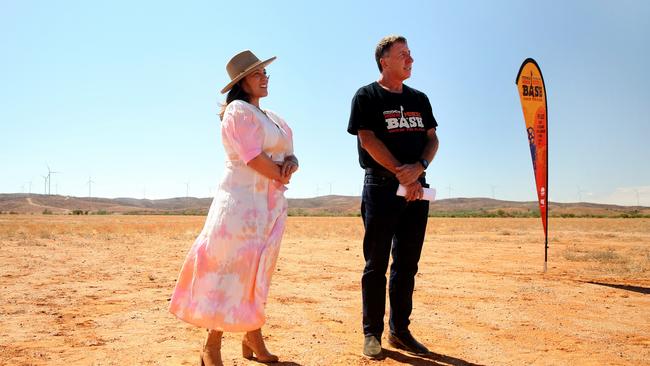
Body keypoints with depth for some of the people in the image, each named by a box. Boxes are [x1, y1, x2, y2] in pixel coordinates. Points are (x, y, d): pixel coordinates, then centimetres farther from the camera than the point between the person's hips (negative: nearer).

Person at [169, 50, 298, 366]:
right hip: (243, 198, -8)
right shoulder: (238, 110, -6)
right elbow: (253, 158, -17)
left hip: (271, 203, 8)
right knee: (230, 269, -7)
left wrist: (292, 163, -7)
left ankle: (252, 338, 21)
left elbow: (288, 156, 15)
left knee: (256, 271, 11)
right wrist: (281, 175, -4)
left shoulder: (274, 119, 20)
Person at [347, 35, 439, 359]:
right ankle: (372, 333, 9)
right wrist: (402, 174, -15)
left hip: (416, 189, 5)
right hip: (382, 186, -5)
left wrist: (418, 168, -9)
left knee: (407, 265, 8)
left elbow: (432, 139, 12)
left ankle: (399, 331, 19)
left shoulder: (419, 99, 18)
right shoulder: (367, 97, 1)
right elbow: (368, 140, -10)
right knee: (376, 265, -1)